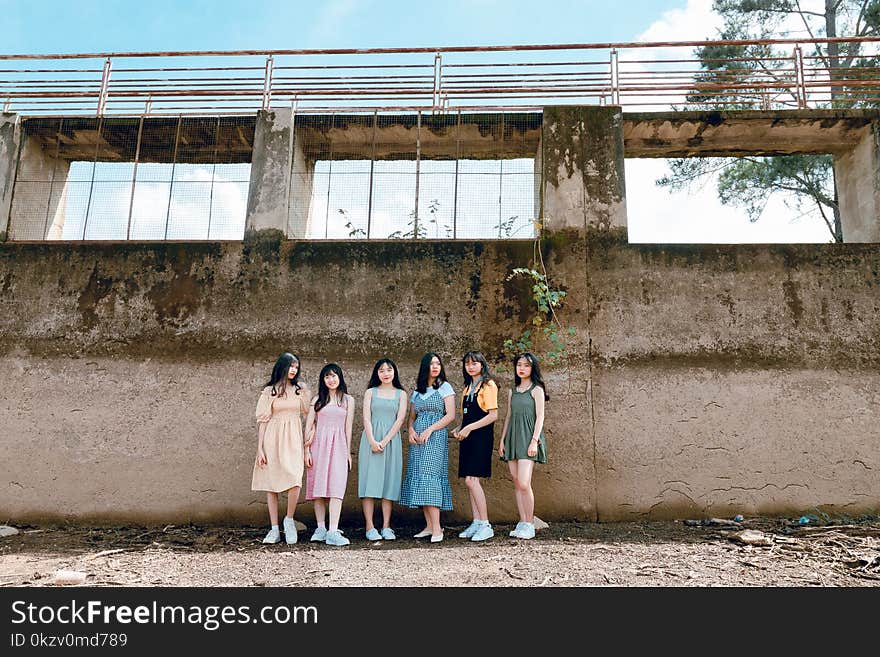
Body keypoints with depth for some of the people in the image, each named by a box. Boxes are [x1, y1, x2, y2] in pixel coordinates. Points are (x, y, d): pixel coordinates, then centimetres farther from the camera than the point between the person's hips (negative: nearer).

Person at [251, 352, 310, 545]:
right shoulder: (269, 391, 5)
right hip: (272, 440, -1)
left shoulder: (300, 390, 12)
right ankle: (274, 530, 10)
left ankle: (289, 519, 6)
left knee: (295, 481, -16)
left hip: (292, 440, 1)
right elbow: (262, 420, 1)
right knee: (271, 485, 2)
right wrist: (260, 449, -3)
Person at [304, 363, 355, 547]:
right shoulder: (318, 400, 10)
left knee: (336, 487, -11)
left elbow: (348, 427, 9)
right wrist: (307, 450, -1)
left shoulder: (348, 399, 10)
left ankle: (333, 532, -15)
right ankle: (321, 528, 14)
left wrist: (348, 452, 7)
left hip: (338, 445, -1)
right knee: (318, 486, 3)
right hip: (319, 444, 1)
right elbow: (308, 426, 7)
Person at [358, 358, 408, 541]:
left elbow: (400, 419, -1)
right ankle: (370, 527, -3)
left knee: (389, 481, 0)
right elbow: (366, 418, 0)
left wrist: (384, 441, -11)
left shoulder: (401, 394, 9)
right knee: (370, 479, -5)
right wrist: (373, 441, -13)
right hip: (371, 440, 0)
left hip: (391, 440, 1)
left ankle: (386, 527, 4)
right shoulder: (370, 392, 9)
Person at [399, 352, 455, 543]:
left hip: (435, 437, -5)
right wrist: (410, 430, -4)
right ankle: (429, 526, 6)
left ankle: (437, 528, -14)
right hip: (417, 440, 5)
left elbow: (451, 415, -6)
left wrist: (429, 430, -14)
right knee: (419, 479, 1)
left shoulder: (444, 387, 3)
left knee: (429, 477, -15)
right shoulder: (417, 391, 17)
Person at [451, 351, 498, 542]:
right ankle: (477, 523, 12)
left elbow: (493, 415, -14)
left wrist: (469, 428, -16)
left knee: (471, 479, -13)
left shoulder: (488, 385, -6)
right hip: (468, 437, 8)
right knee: (470, 480, 5)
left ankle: (486, 526, -7)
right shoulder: (468, 387, 18)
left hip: (481, 436, -8)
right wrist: (459, 429, 5)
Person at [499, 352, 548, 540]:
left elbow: (540, 416, -5)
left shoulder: (536, 390, 0)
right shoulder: (512, 391, 17)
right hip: (513, 438, 6)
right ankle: (522, 523, 10)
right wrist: (502, 440, 12)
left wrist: (535, 440, -15)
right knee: (516, 483, 4)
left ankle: (529, 525, -3)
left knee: (524, 483, -14)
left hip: (528, 438, -6)